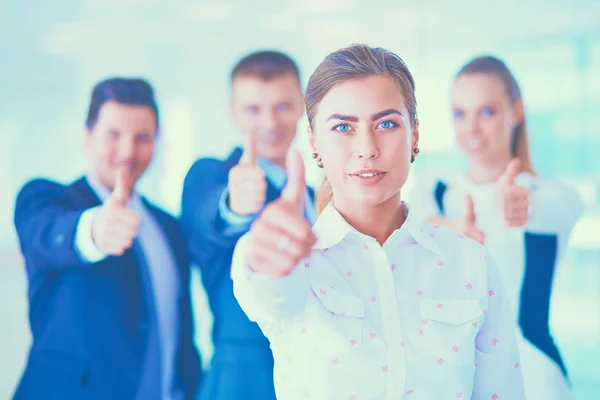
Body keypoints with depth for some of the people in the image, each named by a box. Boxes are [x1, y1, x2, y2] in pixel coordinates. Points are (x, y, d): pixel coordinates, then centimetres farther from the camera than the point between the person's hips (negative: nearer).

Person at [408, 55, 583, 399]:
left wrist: (524, 207, -48)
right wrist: (446, 234, -41)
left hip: (528, 368, -1)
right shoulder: (431, 194, 4)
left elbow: (550, 212, -25)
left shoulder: (557, 197, -1)